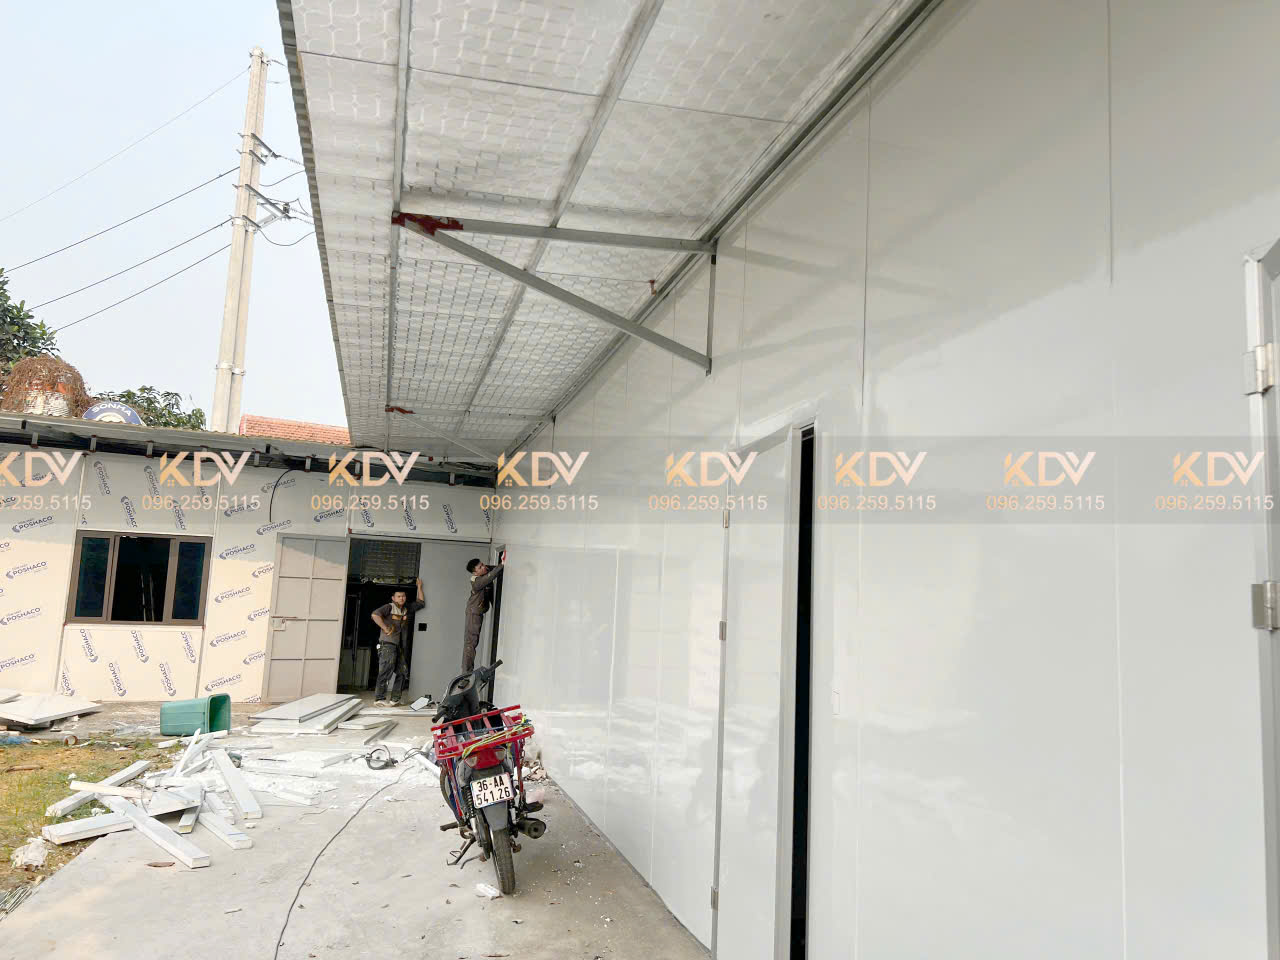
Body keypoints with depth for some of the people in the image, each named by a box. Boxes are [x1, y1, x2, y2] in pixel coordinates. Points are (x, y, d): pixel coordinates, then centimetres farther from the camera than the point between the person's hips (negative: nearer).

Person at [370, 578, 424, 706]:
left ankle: (395, 699, 10)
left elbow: (421, 603, 28)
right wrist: (386, 629, -16)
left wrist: (419, 587, 24)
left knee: (401, 673, 5)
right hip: (388, 645, -7)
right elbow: (375, 615, -19)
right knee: (386, 671, -9)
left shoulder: (407, 609, 17)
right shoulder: (389, 607, -3)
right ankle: (380, 699, -6)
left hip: (400, 646, 7)